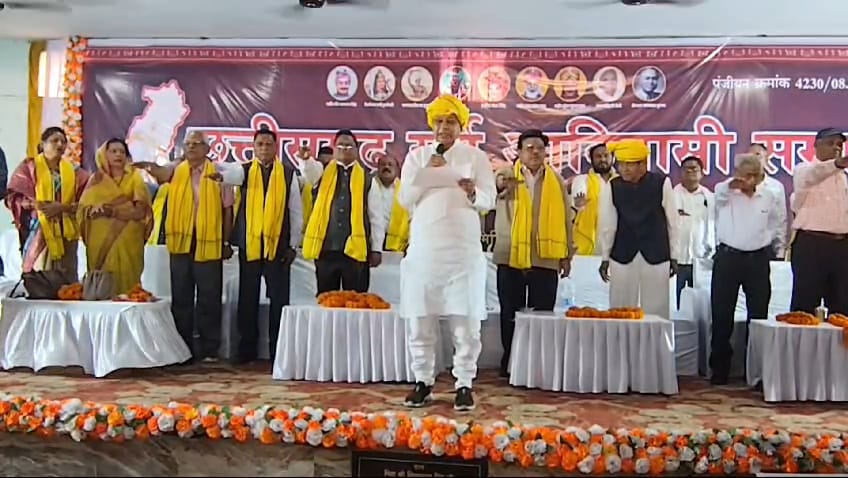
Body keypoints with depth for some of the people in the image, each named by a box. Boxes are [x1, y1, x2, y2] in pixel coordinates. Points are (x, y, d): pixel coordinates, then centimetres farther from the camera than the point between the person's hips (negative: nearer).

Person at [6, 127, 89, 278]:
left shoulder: (73, 170, 13)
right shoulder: (29, 166, 7)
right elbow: (14, 197, -1)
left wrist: (63, 207, -13)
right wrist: (37, 205, -16)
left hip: (66, 232, 3)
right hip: (38, 231, -3)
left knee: (68, 278, -2)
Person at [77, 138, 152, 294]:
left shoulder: (135, 178, 7)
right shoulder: (96, 179, 12)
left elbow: (140, 210, -4)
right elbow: (83, 209, 6)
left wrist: (110, 210, -11)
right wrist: (95, 209, -16)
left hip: (127, 241, -1)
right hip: (100, 240, 2)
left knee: (125, 278, -7)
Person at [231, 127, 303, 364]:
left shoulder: (288, 174, 5)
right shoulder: (244, 171, 8)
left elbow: (296, 212, 5)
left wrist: (293, 245, 1)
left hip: (278, 246, -1)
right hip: (248, 245, 1)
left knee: (279, 300, 3)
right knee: (248, 300, 7)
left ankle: (278, 351, 11)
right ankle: (246, 350, 16)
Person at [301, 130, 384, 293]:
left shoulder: (367, 179, 7)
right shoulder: (324, 173, 11)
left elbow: (376, 216, 6)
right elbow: (310, 169, -13)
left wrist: (376, 249, 2)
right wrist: (306, 159, -36)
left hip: (356, 250, -1)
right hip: (326, 249, 1)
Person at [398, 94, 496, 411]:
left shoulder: (475, 157, 9)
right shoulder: (417, 156, 12)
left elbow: (489, 198, 1)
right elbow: (405, 200, 5)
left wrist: (473, 194, -21)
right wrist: (426, 174, -9)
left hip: (463, 250, -1)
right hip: (423, 248, 2)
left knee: (465, 320, -2)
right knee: (420, 320, 3)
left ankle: (464, 385, 6)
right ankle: (423, 382, 14)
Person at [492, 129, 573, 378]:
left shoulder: (556, 180, 9)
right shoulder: (507, 176, 5)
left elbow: (565, 219, 11)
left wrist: (567, 255, 7)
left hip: (546, 259, 1)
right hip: (510, 257, -1)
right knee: (510, 315, 6)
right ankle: (509, 362, 17)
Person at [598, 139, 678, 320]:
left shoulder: (661, 183, -7)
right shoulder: (612, 186, -5)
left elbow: (672, 221, 0)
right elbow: (608, 224, 1)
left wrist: (673, 256, 3)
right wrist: (605, 258, 3)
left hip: (656, 255, -1)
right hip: (622, 255, 1)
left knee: (656, 309, 4)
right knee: (620, 309, 5)